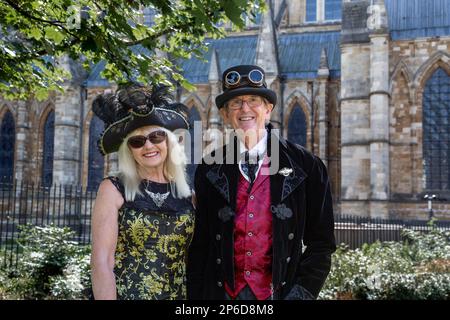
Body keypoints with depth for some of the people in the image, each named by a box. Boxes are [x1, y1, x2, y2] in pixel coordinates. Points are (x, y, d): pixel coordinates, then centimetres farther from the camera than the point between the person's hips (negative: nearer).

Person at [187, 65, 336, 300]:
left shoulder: (305, 166, -4)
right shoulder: (209, 170, 1)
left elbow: (321, 243, -2)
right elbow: (199, 245, 3)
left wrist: (302, 292, -10)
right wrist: (195, 296, -2)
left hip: (280, 291, -1)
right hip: (224, 292, 2)